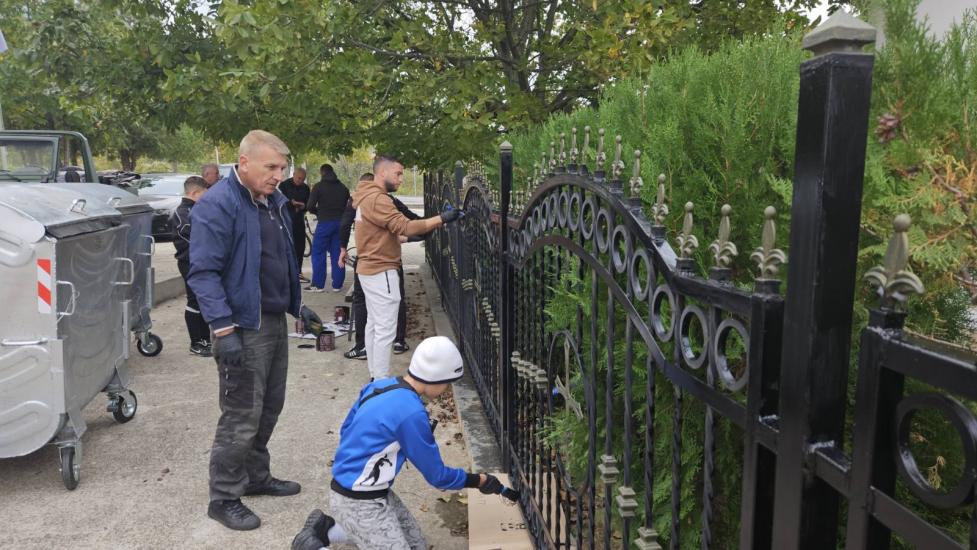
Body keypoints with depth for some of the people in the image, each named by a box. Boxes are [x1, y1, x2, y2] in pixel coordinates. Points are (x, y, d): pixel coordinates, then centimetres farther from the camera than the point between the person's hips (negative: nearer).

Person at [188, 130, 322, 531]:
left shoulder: (274, 201, 10)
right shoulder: (217, 205, -17)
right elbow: (203, 272, -21)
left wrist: (297, 305, 19)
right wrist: (225, 330, -25)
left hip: (275, 322, 9)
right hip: (244, 328, -9)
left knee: (269, 408, 18)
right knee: (242, 417, -1)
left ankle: (256, 476, 34)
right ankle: (224, 498, 15)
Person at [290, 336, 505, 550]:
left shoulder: (378, 385, 0)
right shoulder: (412, 413, -25)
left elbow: (346, 430, 13)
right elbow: (436, 475, -13)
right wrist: (480, 481, -1)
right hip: (359, 504, -9)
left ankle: (326, 529, 18)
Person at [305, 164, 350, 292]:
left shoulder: (319, 186, -4)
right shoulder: (343, 187, 11)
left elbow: (310, 206, -10)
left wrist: (319, 212, 9)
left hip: (324, 222, -4)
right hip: (340, 223, 4)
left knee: (318, 253, 5)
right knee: (338, 253, 8)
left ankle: (318, 284, 4)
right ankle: (337, 284, 9)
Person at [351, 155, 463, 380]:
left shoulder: (367, 197, 14)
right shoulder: (378, 199, -19)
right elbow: (405, 226, -26)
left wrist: (409, 237, 8)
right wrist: (442, 218, -25)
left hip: (370, 269, 11)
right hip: (381, 272, -11)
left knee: (373, 324, 14)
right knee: (385, 330, -6)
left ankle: (376, 377, 22)